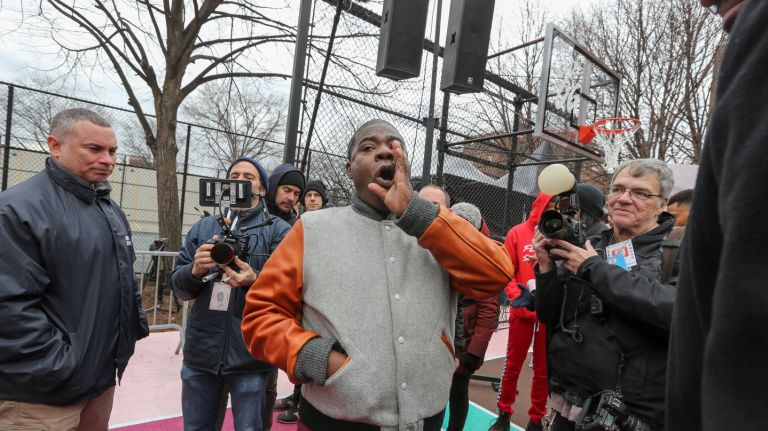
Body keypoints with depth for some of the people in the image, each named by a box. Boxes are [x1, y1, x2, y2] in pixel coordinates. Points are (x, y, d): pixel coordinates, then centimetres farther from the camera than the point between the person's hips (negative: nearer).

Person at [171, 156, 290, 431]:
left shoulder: (278, 230, -1)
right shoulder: (203, 227, 10)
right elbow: (179, 286, 6)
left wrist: (255, 280, -28)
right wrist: (195, 271, -16)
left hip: (250, 355, -4)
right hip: (200, 352, 4)